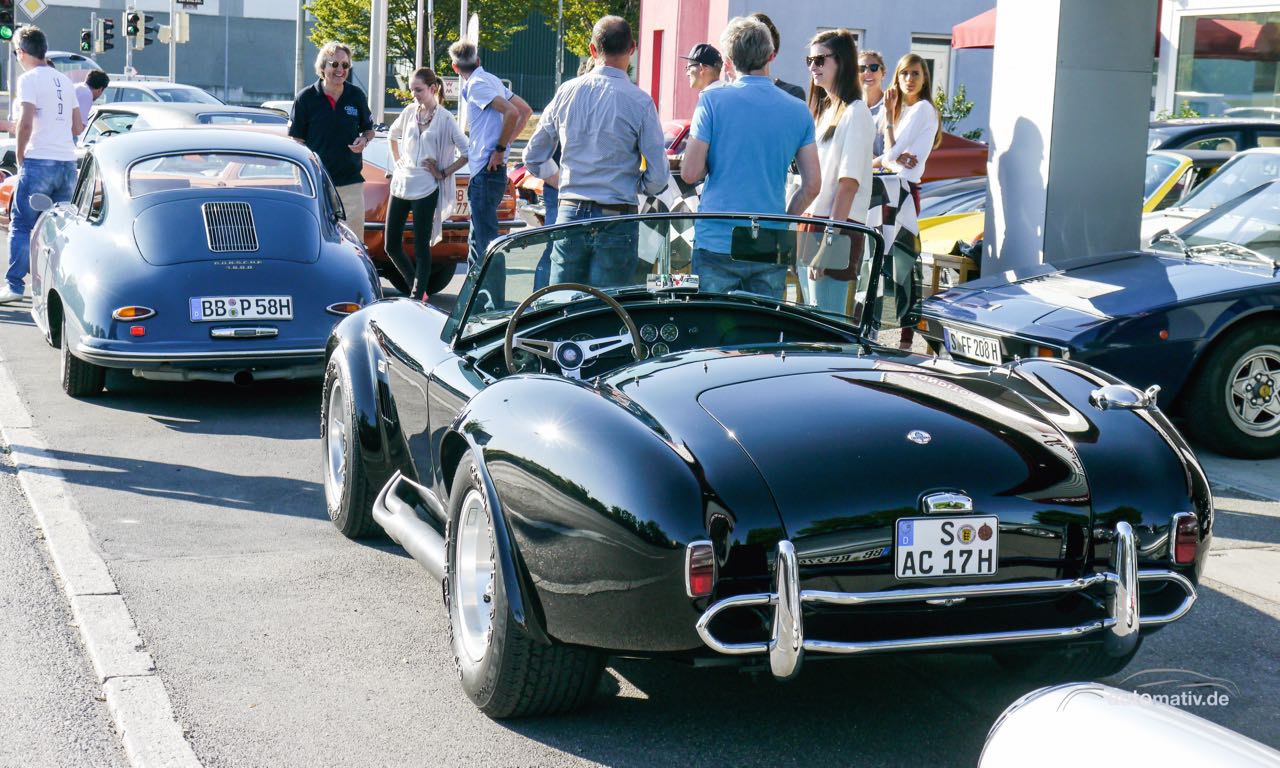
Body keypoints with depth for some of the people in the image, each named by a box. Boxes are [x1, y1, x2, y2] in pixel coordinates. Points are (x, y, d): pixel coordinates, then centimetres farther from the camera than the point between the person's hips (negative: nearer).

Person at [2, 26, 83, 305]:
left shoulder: (29, 79, -7)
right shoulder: (64, 80, 16)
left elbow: (25, 123, -17)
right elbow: (78, 127, 18)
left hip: (39, 161, -7)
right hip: (67, 161, 7)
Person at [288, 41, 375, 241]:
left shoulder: (356, 96, 5)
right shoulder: (305, 98, -2)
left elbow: (369, 129, 17)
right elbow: (297, 141, 2)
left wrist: (364, 140, -7)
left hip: (351, 181, 2)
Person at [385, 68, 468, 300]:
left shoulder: (445, 119, -6)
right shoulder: (410, 113, 8)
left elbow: (466, 152, -10)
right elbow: (392, 135, 26)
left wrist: (443, 173, -8)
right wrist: (397, 161, 16)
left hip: (425, 190, -6)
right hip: (400, 185, 6)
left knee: (421, 246, -1)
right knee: (392, 245, 7)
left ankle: (417, 296, 5)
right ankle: (417, 288, 23)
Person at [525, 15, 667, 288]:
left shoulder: (566, 92, 3)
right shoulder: (640, 102, -8)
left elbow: (533, 158, 11)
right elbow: (658, 178, -8)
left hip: (571, 215, 3)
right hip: (616, 222, -3)